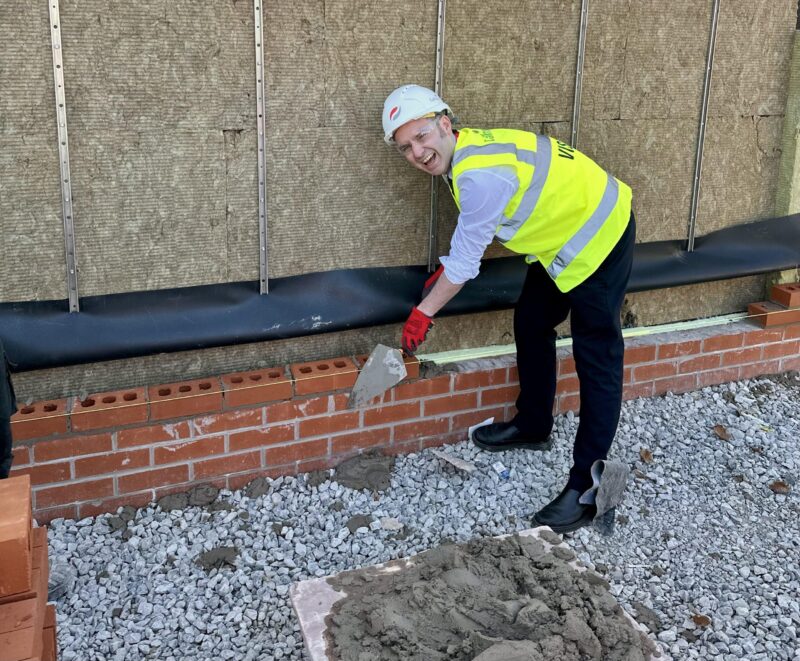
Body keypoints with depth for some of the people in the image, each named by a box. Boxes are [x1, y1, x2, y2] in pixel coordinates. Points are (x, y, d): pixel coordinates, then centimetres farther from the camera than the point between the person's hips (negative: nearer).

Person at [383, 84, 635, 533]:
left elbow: (466, 260, -20)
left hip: (598, 237, -10)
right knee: (531, 323, 21)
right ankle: (533, 426, 39)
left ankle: (587, 490, -3)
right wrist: (448, 269, 18)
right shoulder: (467, 150, 1)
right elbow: (473, 230, 18)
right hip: (567, 234, 10)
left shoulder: (482, 174, -29)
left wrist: (424, 312, -8)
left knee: (598, 362, -7)